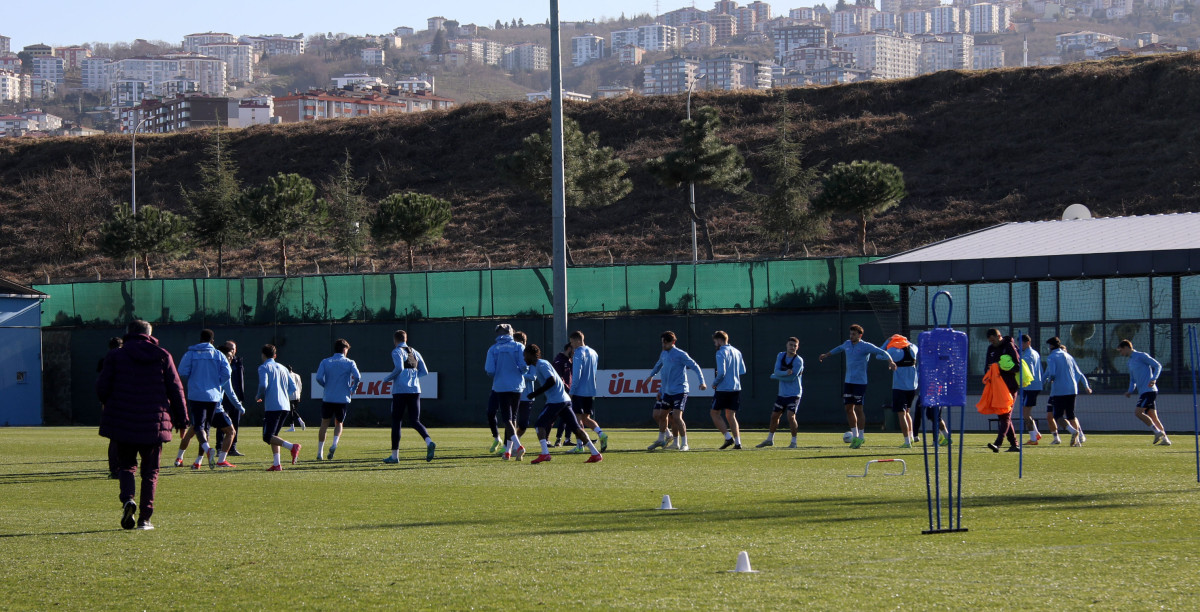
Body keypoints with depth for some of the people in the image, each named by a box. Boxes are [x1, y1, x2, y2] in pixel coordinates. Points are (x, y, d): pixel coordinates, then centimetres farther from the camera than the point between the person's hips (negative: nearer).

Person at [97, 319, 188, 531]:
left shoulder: (115, 356, 0)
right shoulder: (163, 356, 3)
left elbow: (102, 388, -2)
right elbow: (176, 390, 3)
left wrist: (109, 404, 21)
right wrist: (182, 420, 12)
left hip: (123, 422, 0)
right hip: (154, 424, 1)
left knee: (126, 465, 13)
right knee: (150, 471, 9)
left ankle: (128, 498, -15)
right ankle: (145, 517, 4)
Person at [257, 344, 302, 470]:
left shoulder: (264, 367, 0)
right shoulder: (282, 368, 19)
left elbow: (263, 385, -15)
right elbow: (293, 388, 13)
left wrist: (258, 397, 3)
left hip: (272, 407, -7)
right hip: (285, 407, 7)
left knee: (267, 437, -6)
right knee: (273, 435, 16)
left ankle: (292, 447, -27)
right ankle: (277, 464, 5)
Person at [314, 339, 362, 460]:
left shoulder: (325, 362, 4)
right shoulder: (349, 363, 0)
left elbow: (319, 378, -8)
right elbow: (357, 377, -14)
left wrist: (327, 386, 10)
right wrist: (352, 389, 3)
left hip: (328, 399, 0)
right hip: (343, 399, 0)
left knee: (324, 424, 11)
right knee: (339, 423, 18)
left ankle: (320, 453, 6)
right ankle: (335, 444, -8)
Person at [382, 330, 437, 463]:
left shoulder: (397, 352, -2)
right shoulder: (415, 352, 17)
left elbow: (399, 368, -17)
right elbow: (424, 371, 14)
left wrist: (387, 379, -3)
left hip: (400, 391, -5)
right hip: (415, 390, 5)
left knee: (396, 422, 2)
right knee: (414, 421, 4)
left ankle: (395, 455, 3)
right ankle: (429, 442, -23)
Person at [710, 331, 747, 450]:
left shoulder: (721, 353, -12)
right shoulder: (737, 352, 11)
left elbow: (721, 373, -19)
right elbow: (743, 370, 14)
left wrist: (714, 383, -4)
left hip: (723, 388, -7)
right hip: (736, 388, 7)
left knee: (714, 413, 6)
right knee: (731, 415, 11)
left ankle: (728, 437, -6)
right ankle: (737, 442, 2)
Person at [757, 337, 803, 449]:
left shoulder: (799, 361, -13)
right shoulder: (780, 356, 4)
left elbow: (791, 378, -19)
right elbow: (776, 371, -7)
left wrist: (775, 376, -7)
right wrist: (785, 373, -28)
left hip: (794, 394, -6)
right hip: (782, 393, 6)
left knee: (790, 416, -18)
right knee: (774, 416, 13)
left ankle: (794, 442, -5)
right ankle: (770, 440, 31)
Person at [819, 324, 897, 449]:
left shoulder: (866, 346, -8)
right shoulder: (847, 344, 12)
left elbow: (882, 352, -14)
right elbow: (839, 348, 34)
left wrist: (890, 361, -32)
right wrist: (827, 354, 48)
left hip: (860, 382, -6)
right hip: (848, 381, 6)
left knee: (858, 409, -7)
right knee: (849, 408, 7)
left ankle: (861, 437, 3)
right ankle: (855, 435, 18)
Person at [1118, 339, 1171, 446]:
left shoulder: (1141, 356, -5)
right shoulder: (1131, 362, 22)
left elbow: (1158, 366, -9)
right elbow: (1133, 380, 29)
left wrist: (1153, 379, -23)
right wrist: (1130, 391, 11)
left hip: (1149, 390, -9)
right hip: (1142, 392, 9)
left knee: (1138, 412, -17)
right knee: (1153, 417, 4)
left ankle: (1158, 432, -14)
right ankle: (1165, 438, 3)